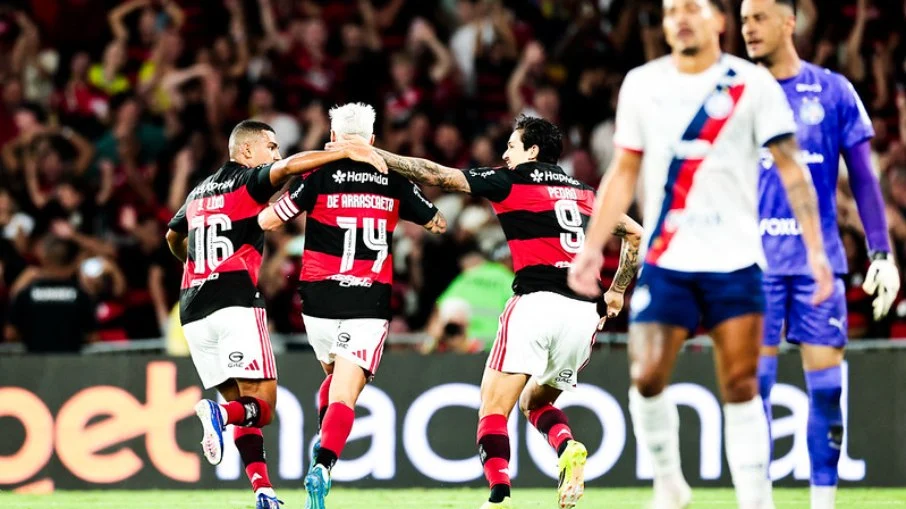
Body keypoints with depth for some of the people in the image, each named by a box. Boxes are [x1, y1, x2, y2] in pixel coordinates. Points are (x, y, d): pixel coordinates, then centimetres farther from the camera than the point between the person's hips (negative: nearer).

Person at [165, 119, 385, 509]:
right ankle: (219, 415, -37)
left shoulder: (200, 192, 25)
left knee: (242, 404, 10)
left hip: (193, 310, 7)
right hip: (236, 300, -7)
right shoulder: (248, 181, 4)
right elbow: (286, 167, -18)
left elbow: (173, 236, 42)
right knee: (262, 403, -6)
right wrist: (347, 152, -19)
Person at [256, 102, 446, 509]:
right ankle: (322, 467, -28)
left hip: (319, 298, 1)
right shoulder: (394, 181, 4)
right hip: (369, 304, -1)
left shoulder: (320, 176, -2)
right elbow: (437, 223, 20)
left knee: (335, 374, 27)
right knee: (345, 394, -7)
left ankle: (324, 446, 11)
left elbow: (267, 221, 2)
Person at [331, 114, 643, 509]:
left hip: (537, 302, -5)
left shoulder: (512, 182, 6)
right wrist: (617, 291, 30)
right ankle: (567, 448, -7)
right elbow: (635, 234, 25)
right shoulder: (584, 192, 21)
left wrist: (369, 153, 9)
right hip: (584, 311, 5)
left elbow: (434, 175, 5)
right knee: (535, 402, 24)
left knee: (494, 409, -1)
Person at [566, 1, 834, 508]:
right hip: (664, 262, 2)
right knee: (647, 376, -11)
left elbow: (791, 169, -3)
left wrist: (816, 249, -11)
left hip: (735, 261, -2)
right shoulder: (641, 85, 8)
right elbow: (624, 172, 15)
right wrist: (593, 247, 9)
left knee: (741, 388, -4)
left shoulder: (753, 84, -1)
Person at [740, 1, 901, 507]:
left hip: (819, 259, 0)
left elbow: (863, 177, 5)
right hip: (755, 260, 0)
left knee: (826, 384, -2)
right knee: (752, 383, -3)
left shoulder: (833, 91, 3)